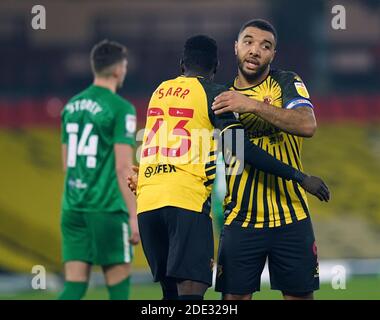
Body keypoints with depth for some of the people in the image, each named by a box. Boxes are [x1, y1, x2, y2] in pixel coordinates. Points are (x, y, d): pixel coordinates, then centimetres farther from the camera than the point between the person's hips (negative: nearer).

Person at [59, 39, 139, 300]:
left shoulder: (72, 106, 13)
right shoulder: (120, 109, -9)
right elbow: (123, 168, -14)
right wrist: (134, 216, -11)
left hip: (73, 207, 6)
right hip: (107, 209, -6)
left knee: (74, 286, 3)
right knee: (119, 287, 5)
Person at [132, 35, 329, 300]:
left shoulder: (160, 91, 19)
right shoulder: (214, 93, 1)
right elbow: (239, 148, -8)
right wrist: (299, 177, -6)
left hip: (147, 201, 6)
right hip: (187, 199, -6)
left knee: (172, 290, 15)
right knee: (191, 290, -14)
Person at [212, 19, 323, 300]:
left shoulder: (287, 84, -1)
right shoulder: (222, 96, 8)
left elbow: (307, 125, -21)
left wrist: (253, 105, -27)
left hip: (290, 218, -2)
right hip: (240, 221, 2)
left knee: (300, 294, 2)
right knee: (234, 296, -3)